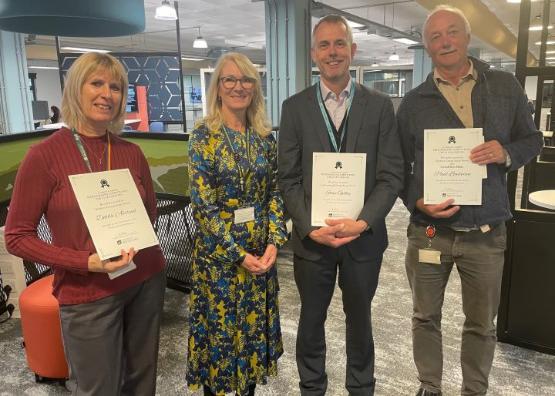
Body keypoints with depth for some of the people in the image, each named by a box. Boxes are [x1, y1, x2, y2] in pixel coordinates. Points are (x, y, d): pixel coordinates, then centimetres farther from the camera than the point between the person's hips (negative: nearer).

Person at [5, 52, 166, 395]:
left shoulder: (132, 153, 1)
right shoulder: (45, 154, -11)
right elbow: (17, 236, -9)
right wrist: (86, 262, -20)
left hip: (147, 281, 4)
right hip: (88, 295, -4)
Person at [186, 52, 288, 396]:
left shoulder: (265, 136, 3)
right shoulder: (203, 136, -10)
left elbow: (275, 192, 5)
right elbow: (203, 205, -14)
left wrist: (273, 242, -8)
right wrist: (239, 254, -15)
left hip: (261, 252, 5)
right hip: (219, 254, -4)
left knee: (256, 328, 17)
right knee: (219, 330, 11)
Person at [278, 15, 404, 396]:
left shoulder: (380, 105, -1)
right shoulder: (295, 107, 0)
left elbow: (392, 175, -5)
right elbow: (289, 179, -3)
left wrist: (362, 222, -17)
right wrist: (310, 227, -14)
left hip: (364, 236, 0)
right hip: (312, 237, 0)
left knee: (359, 319, 19)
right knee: (311, 320, 17)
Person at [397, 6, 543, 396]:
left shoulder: (505, 86, 4)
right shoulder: (414, 102, 2)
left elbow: (532, 139, 10)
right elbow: (399, 166, 5)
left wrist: (507, 153, -12)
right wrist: (416, 202, -12)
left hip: (486, 234, 1)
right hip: (429, 231, 0)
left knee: (482, 324, 15)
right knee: (426, 317, 13)